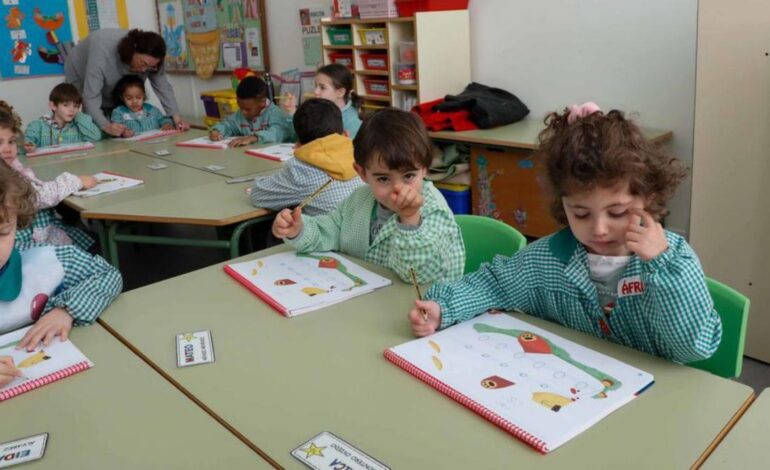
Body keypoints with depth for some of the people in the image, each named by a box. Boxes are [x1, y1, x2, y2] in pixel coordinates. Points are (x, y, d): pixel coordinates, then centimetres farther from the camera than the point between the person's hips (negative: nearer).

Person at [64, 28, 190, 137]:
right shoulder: (103, 51, -43)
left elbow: (163, 86, -23)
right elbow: (90, 97, -44)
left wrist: (176, 116, -39)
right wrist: (106, 126, -60)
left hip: (116, 88, 4)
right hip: (84, 82, -4)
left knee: (123, 134, -8)